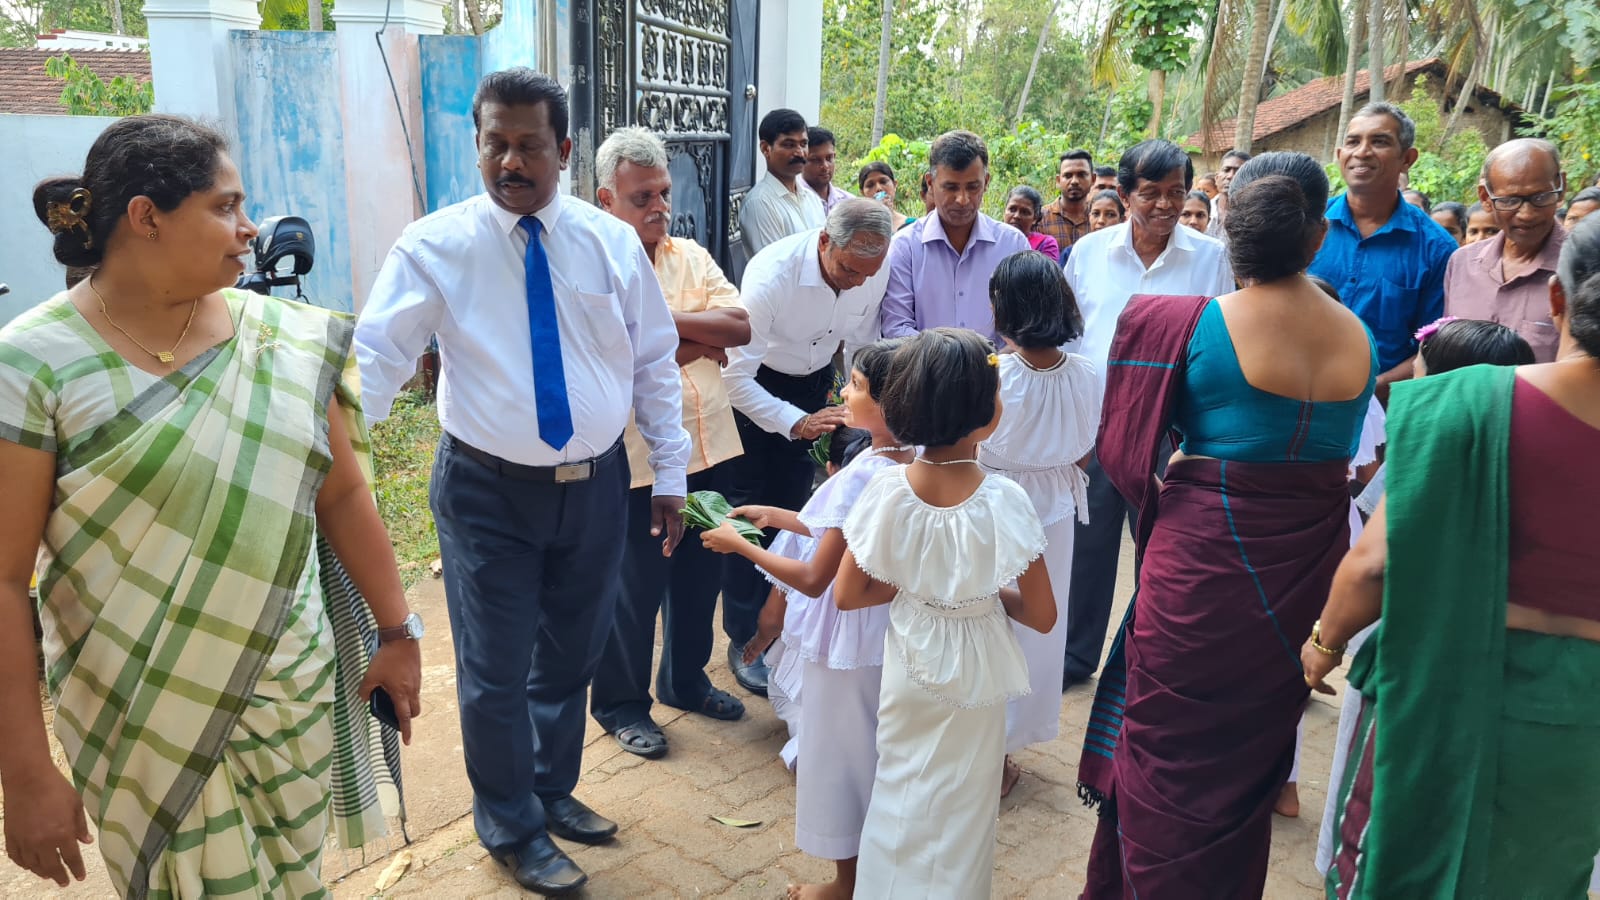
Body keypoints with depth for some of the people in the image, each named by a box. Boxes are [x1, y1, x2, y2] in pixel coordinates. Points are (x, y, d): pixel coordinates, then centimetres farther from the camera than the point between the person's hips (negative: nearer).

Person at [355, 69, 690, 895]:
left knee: (571, 656, 19)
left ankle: (552, 791, 44)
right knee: (496, 672, 6)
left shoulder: (612, 242, 0)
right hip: (487, 490, -3)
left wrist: (670, 475, 5)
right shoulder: (435, 246, -8)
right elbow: (375, 359, -13)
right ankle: (512, 829, 32)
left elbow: (654, 361, 5)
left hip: (596, 484, 3)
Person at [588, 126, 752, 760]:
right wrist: (693, 344, -12)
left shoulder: (692, 257, 9)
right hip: (637, 458, -6)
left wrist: (660, 319, -15)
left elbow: (740, 326, -5)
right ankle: (620, 704, 27)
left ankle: (685, 680, 40)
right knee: (634, 587, 7)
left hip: (708, 446, 6)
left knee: (700, 573, 19)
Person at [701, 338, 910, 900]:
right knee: (878, 748, 24)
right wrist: (779, 517, 7)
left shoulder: (861, 476, -28)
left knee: (840, 753, 12)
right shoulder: (917, 463, -4)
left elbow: (814, 579, -25)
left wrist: (741, 545, -15)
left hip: (849, 638, -8)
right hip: (890, 631, 8)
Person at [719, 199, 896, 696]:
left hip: (815, 383, 4)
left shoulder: (876, 272, -20)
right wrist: (796, 424, -38)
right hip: (755, 384, -4)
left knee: (794, 505, 9)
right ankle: (744, 640, 12)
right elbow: (736, 376, -32)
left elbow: (861, 347, -2)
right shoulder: (771, 274, -35)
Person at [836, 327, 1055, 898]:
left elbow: (846, 595, -11)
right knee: (959, 806, 21)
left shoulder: (888, 488, -19)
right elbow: (1041, 617, -18)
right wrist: (990, 593, 0)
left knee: (898, 789, 26)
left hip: (908, 663, 2)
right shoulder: (1002, 501, -25)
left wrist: (908, 586, 2)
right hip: (972, 673, -2)